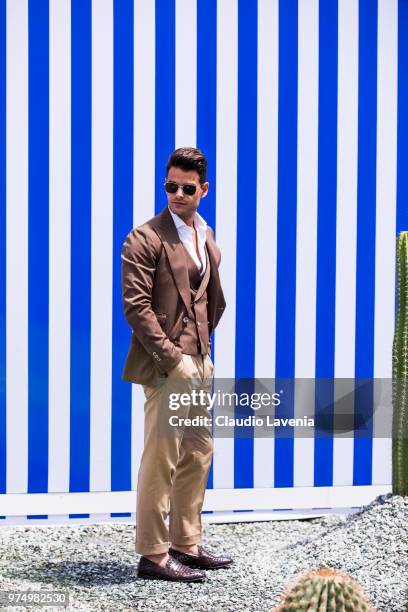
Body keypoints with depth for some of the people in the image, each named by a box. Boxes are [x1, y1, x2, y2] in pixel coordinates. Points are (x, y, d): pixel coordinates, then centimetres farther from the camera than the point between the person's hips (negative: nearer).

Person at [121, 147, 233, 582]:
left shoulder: (206, 236, 14)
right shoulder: (145, 238, -11)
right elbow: (136, 307, -16)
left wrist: (203, 346, 14)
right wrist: (174, 359, -18)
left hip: (198, 363, 8)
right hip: (165, 366, -8)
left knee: (198, 454, 14)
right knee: (161, 461, -4)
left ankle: (186, 545, 25)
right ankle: (153, 555, 4)